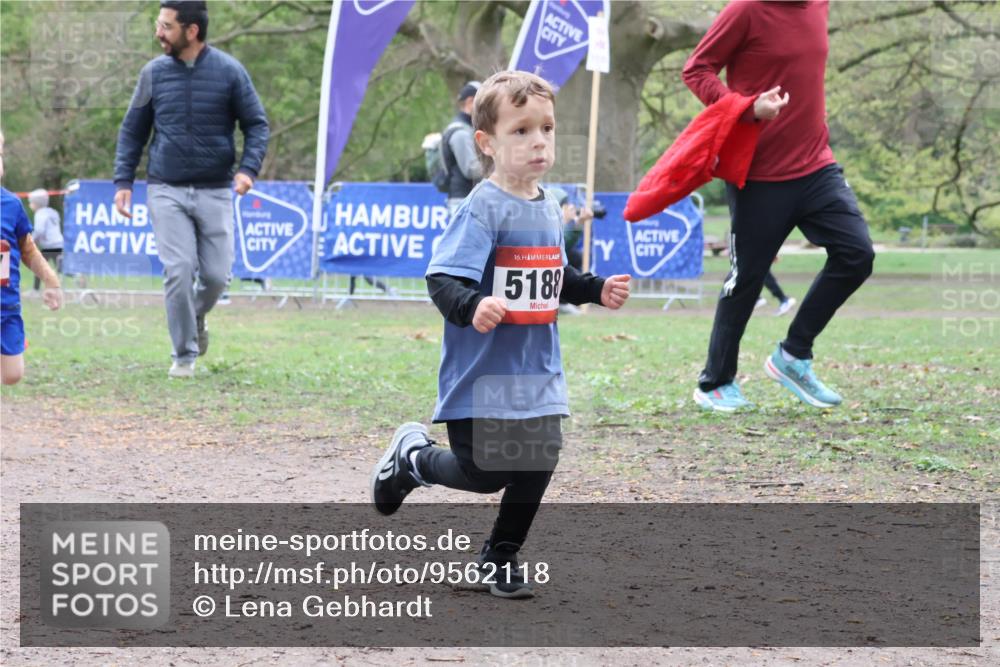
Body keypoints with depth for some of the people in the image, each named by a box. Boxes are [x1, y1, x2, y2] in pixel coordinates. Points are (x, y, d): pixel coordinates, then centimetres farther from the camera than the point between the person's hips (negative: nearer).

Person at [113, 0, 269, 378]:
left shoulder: (229, 72, -3)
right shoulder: (154, 73, 2)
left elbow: (256, 124, 2)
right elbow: (133, 131, 10)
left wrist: (248, 169, -14)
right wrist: (123, 181, 2)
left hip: (215, 192, 0)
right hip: (167, 191, 0)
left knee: (217, 275, 0)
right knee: (178, 271, -9)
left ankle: (197, 317, 33)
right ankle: (184, 355, 4)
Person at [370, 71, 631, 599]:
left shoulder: (547, 208, 9)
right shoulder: (483, 209, -16)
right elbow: (441, 279, -24)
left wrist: (596, 290, 13)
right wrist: (471, 308, -41)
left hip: (538, 372, 7)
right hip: (482, 374, -7)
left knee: (538, 461, 2)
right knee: (484, 474, -3)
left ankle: (499, 559, 21)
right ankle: (412, 456, 29)